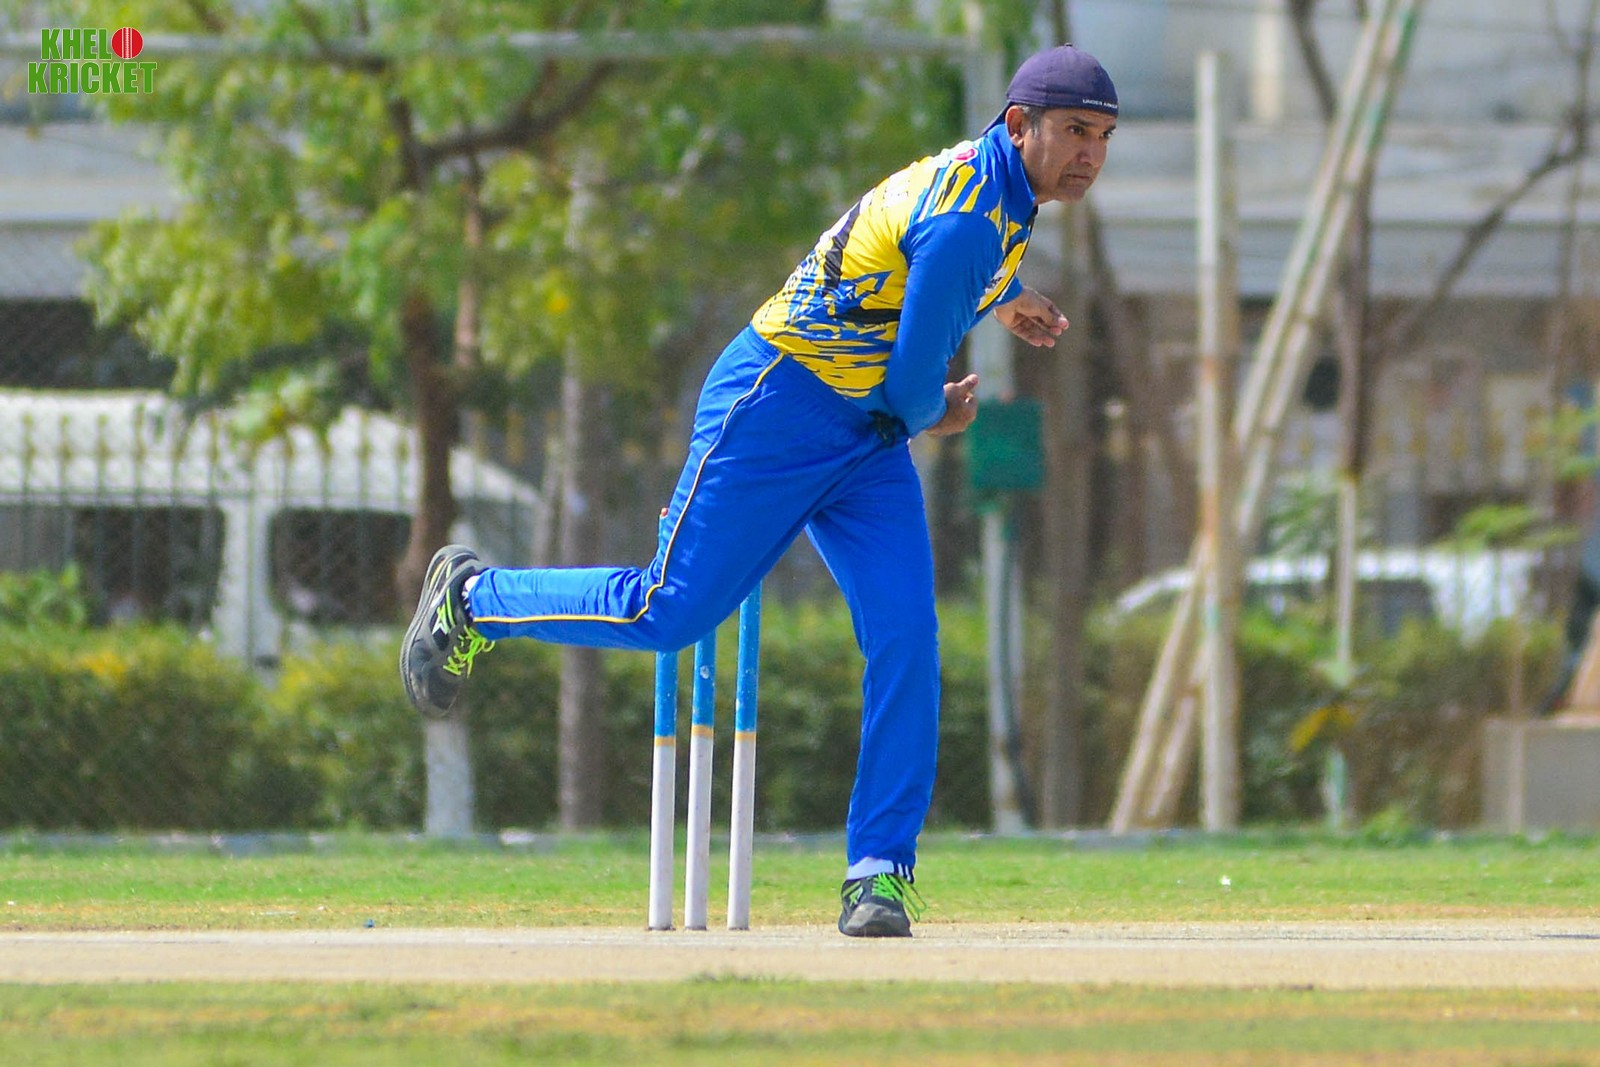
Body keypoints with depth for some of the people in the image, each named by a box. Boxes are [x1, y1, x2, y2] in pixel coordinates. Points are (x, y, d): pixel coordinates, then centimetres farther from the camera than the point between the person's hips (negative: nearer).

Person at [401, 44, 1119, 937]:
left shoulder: (994, 179, 7)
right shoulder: (966, 221, -25)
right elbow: (912, 381, -21)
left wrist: (1001, 303, 22)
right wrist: (935, 416, 0)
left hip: (869, 443, 9)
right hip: (780, 410, -9)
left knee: (906, 636, -8)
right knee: (671, 613, -3)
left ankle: (880, 872, -8)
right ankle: (473, 598, 21)